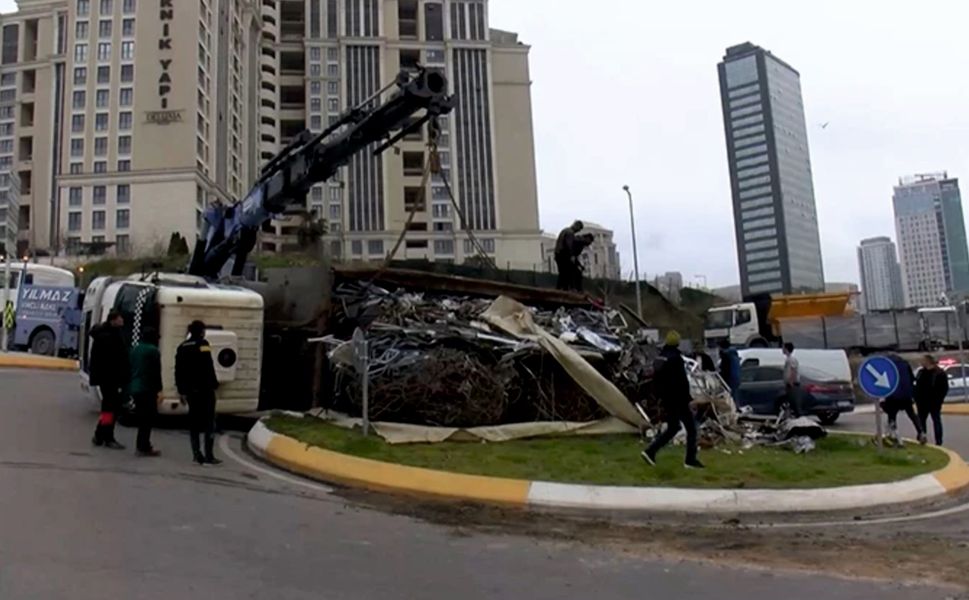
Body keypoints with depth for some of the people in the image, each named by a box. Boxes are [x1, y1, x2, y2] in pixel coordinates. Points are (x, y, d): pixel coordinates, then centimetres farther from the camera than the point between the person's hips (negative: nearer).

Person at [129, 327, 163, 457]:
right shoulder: (153, 351, -10)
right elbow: (156, 372, -12)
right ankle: (144, 447, -3)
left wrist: (131, 387, 19)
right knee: (148, 418, -3)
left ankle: (141, 446, 19)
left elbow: (131, 369, 16)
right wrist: (159, 389, -7)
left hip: (135, 388, 8)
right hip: (147, 389, -8)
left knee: (142, 417, 15)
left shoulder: (135, 349, 14)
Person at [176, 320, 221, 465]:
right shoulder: (203, 344, -8)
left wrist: (182, 390, 17)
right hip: (204, 389, -7)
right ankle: (209, 455, -7)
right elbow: (208, 368, -16)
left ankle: (197, 454, 13)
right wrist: (214, 384, -11)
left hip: (190, 390, 7)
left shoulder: (182, 347, 13)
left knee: (194, 421, 12)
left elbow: (178, 371, 13)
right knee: (210, 422, -3)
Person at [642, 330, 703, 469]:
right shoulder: (675, 358, -19)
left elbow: (657, 379, 15)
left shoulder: (660, 357, 8)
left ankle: (650, 451, 8)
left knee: (672, 428, 17)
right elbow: (682, 382, -21)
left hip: (666, 399, 8)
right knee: (691, 427, 5)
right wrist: (688, 400, -15)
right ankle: (691, 460, 8)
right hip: (678, 400, -8)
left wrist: (660, 397, 20)